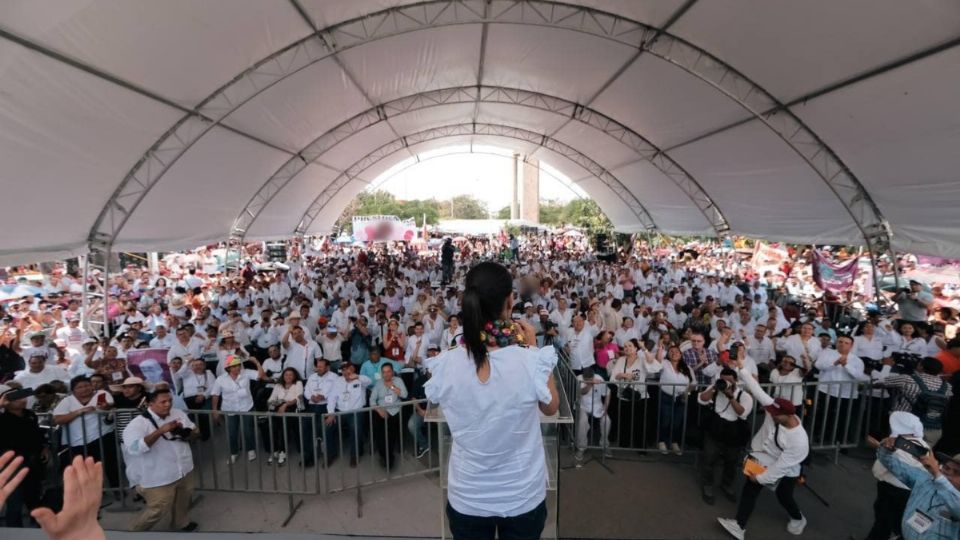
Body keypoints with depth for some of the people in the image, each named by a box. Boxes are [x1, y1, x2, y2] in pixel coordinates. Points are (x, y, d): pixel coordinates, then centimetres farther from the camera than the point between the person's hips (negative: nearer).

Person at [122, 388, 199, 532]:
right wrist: (160, 431, -35)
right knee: (158, 509, 5)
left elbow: (196, 432, 7)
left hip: (184, 470, 6)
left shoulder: (178, 414, -1)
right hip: (158, 478, -6)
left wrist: (186, 433, -15)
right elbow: (134, 448, -31)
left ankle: (180, 522, 47)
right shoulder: (138, 423, -18)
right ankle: (135, 532, 31)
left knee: (183, 501, 22)